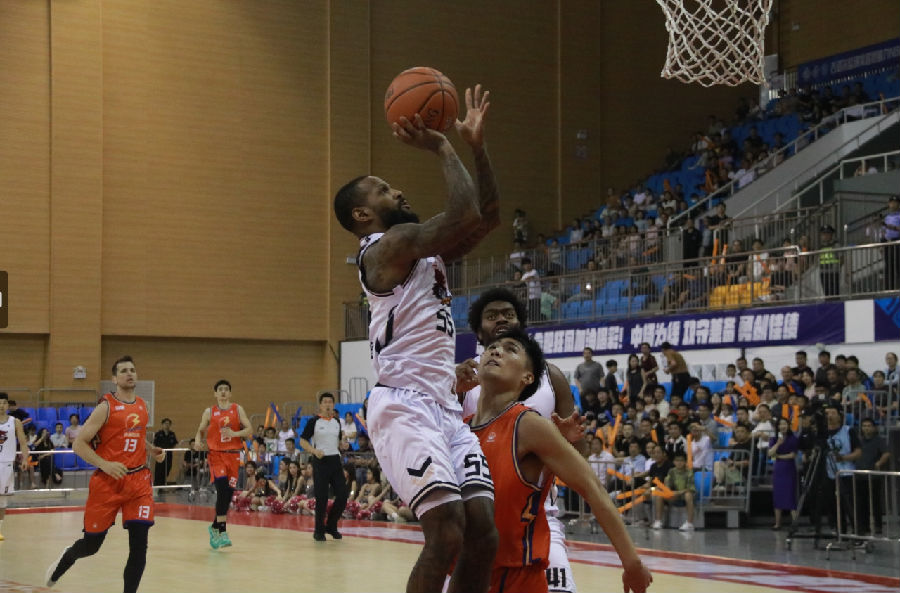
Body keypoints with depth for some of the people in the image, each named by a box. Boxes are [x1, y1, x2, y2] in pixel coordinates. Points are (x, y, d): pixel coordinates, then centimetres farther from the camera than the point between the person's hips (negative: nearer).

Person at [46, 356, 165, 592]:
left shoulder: (142, 406, 11)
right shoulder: (106, 406, -8)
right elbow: (79, 444, -10)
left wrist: (153, 450, 11)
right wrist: (105, 465, -22)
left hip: (138, 479, 4)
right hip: (107, 482, -4)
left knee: (139, 543, -8)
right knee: (92, 543, 7)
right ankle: (66, 557, 41)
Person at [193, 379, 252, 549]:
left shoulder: (237, 409, 6)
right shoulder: (209, 412, 6)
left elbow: (249, 430, 0)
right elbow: (201, 430, 13)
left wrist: (234, 433, -18)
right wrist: (198, 441, -8)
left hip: (233, 455, 2)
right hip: (216, 454, -2)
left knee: (229, 492, 4)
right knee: (222, 488, -20)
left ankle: (215, 527, 24)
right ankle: (222, 531, -20)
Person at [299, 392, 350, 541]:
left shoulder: (337, 422, 12)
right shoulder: (314, 422, -4)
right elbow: (303, 441, -4)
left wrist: (343, 445, 0)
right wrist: (315, 451, -19)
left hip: (335, 460, 5)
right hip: (320, 461, -5)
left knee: (342, 495, 0)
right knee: (321, 498, -4)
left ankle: (331, 526, 18)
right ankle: (319, 531, 9)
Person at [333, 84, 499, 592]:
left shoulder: (426, 251, 21)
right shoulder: (387, 245, -6)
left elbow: (489, 218, 20)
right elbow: (465, 214, -17)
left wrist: (476, 144, 14)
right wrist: (443, 147, -5)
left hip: (446, 407, 9)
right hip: (405, 407, -9)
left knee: (484, 536, 0)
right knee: (447, 535, -18)